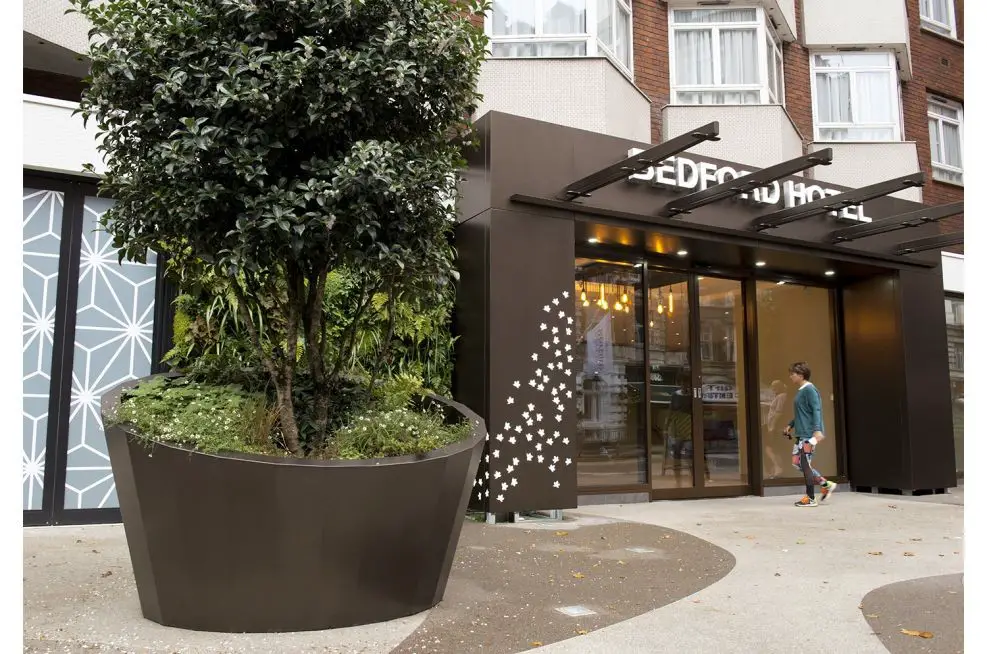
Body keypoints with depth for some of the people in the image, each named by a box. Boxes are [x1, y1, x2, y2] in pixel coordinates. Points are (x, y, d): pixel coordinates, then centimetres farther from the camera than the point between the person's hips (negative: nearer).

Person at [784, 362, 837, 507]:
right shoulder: (801, 391, 16)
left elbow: (816, 410, -19)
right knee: (796, 462, 10)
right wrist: (791, 425, 26)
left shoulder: (809, 390, -12)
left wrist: (817, 430, -28)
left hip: (809, 434, -10)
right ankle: (826, 485, 18)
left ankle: (810, 498, 6)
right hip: (801, 434, 10)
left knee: (805, 464, -4)